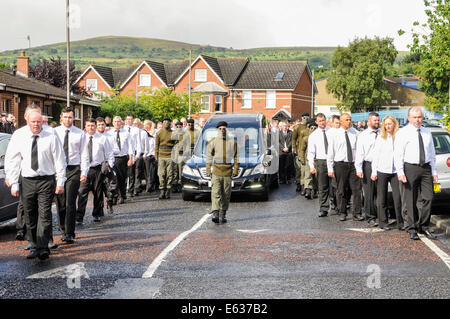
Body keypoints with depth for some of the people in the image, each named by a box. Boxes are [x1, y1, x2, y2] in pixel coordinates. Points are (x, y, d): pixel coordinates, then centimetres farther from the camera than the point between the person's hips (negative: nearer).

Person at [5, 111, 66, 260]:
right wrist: (14, 184, 0)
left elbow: (59, 161, 2)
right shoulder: (18, 137, 3)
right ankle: (34, 247, 17)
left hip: (46, 181, -2)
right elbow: (12, 162, 5)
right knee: (30, 216, 7)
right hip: (26, 181, 3)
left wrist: (60, 182, -3)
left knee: (44, 214, -9)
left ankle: (43, 248, -11)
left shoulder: (51, 138, -1)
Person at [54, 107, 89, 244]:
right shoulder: (54, 132, 5)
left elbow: (84, 154, 4)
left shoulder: (80, 134, 3)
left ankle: (69, 234, -5)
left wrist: (84, 172, -4)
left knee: (70, 202, -8)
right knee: (60, 202, 7)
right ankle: (63, 229, 23)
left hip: (74, 170, -2)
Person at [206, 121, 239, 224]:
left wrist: (235, 170, 1)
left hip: (228, 171, 2)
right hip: (216, 171, -2)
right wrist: (208, 170, -4)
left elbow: (235, 157, 9)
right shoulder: (213, 142, 4)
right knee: (216, 193, -13)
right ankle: (215, 214, -21)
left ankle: (223, 215, 15)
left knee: (226, 194, 5)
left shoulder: (233, 142, 8)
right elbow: (209, 156, 4)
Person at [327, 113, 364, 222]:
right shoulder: (335, 134, -1)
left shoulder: (355, 133, 4)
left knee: (357, 189, -1)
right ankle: (342, 213, 18)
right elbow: (330, 153, 0)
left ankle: (357, 214, 6)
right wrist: (330, 169, -3)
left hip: (353, 164, 1)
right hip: (340, 164, -1)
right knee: (341, 190, 6)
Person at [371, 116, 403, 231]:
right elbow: (375, 155, 6)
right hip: (382, 171, 1)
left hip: (395, 171, -1)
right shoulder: (380, 138, 5)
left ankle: (400, 222, 4)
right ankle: (383, 222, 15)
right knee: (382, 198, 6)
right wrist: (374, 171, 1)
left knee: (398, 197, -5)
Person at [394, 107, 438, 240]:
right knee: (411, 200, 1)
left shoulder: (427, 132, 15)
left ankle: (423, 227, 12)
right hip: (410, 168, -4)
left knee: (428, 198, -1)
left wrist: (434, 172, 12)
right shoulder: (403, 133, -1)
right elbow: (398, 154, -5)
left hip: (426, 168, 4)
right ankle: (412, 229, 10)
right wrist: (400, 172, -14)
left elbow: (432, 153, 18)